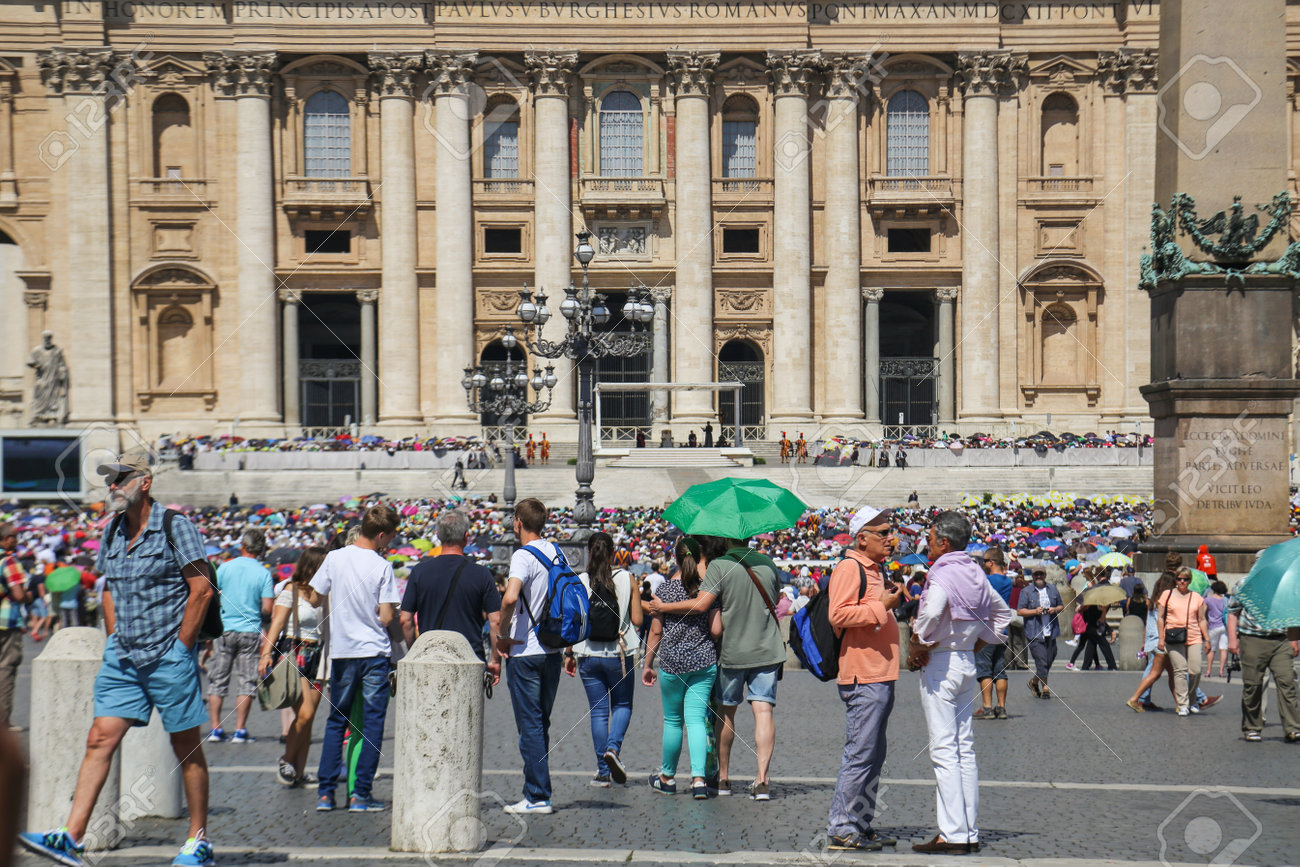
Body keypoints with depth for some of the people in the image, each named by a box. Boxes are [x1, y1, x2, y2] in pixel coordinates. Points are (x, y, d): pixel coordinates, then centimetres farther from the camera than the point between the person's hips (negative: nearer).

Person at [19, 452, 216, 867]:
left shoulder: (174, 526, -9)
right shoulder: (113, 532, 11)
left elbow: (202, 589, -11)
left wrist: (181, 646, -12)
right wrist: (114, 644, 13)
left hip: (169, 655, -6)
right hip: (123, 658, 6)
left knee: (187, 749, 3)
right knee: (100, 739, -2)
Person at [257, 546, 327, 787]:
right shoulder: (291, 590, -3)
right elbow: (277, 622, -10)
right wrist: (267, 652, -20)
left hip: (316, 656, 6)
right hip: (293, 654, -5)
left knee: (308, 718, 3)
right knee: (305, 713, -16)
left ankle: (299, 771, 9)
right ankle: (286, 761, 3)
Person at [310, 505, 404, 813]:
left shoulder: (334, 559, -1)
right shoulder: (382, 567, -11)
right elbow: (387, 617, -13)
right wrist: (396, 636, 7)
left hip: (341, 651, 4)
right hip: (375, 652, -3)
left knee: (336, 721, 14)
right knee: (372, 724, 4)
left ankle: (325, 792, 10)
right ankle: (360, 794, 2)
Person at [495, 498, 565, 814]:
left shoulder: (524, 556, -14)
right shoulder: (556, 552, 10)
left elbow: (510, 597, -30)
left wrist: (503, 634, -16)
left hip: (525, 652, -7)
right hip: (552, 651, 7)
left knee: (530, 726, -3)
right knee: (541, 724, 15)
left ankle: (537, 797, -2)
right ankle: (539, 791, 19)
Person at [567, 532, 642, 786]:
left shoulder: (578, 582, -3)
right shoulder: (628, 579, -3)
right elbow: (637, 620, -2)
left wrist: (569, 654, 8)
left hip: (588, 655, 1)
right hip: (619, 653, -1)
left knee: (598, 710, 8)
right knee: (623, 705, 16)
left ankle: (603, 771, 7)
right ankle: (613, 747, -10)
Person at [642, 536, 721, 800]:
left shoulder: (665, 588, -4)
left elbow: (656, 631, -1)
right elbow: (717, 630, -5)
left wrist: (647, 664, 9)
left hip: (672, 662, -1)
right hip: (704, 662, 1)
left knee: (672, 720, 12)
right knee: (696, 719, 0)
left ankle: (667, 777, 24)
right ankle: (699, 778, -15)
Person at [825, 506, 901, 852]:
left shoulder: (872, 570, 21)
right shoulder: (849, 567, -10)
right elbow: (838, 614, -22)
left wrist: (890, 601, 18)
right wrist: (881, 606, -19)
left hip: (880, 676, 11)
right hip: (863, 677, -11)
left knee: (873, 756, 13)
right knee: (859, 754, -10)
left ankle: (861, 823, 19)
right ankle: (840, 829, -7)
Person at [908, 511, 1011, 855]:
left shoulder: (943, 574, -15)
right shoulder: (976, 574, 11)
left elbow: (932, 611, -35)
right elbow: (1002, 613, 23)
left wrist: (918, 645, -19)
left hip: (940, 664, -8)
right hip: (967, 663, 8)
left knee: (944, 750, -6)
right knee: (965, 749, 11)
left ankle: (953, 834, -7)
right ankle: (970, 833, 14)